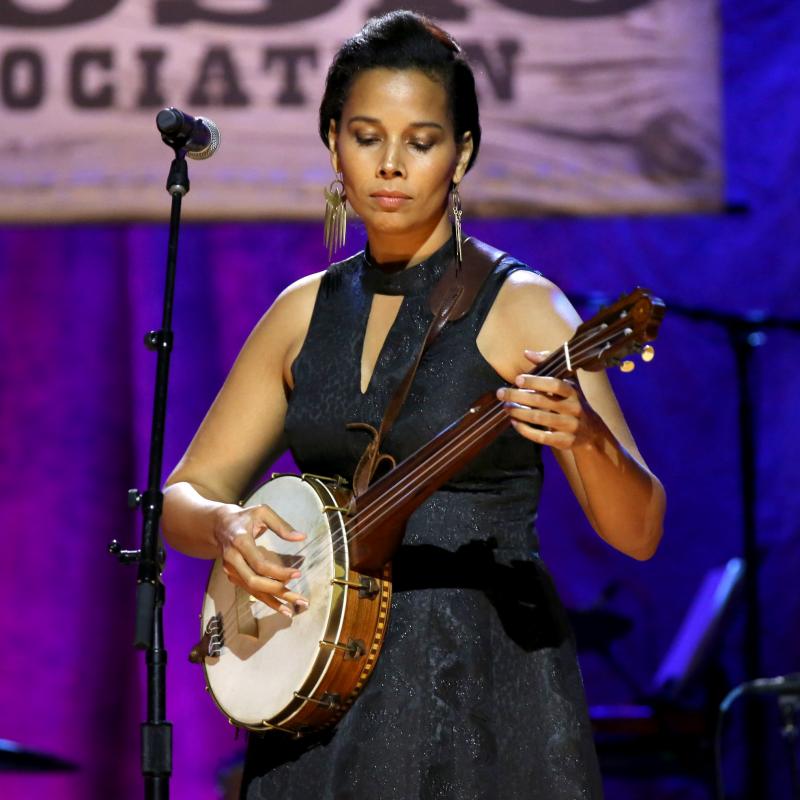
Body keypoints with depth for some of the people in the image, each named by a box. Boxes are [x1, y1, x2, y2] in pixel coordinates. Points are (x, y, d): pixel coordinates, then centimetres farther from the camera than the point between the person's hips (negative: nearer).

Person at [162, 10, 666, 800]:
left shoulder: (518, 306, -6)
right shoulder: (305, 312, 9)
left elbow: (636, 533, -14)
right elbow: (183, 499, 13)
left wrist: (584, 435, -34)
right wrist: (225, 526, -9)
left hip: (485, 700, -4)